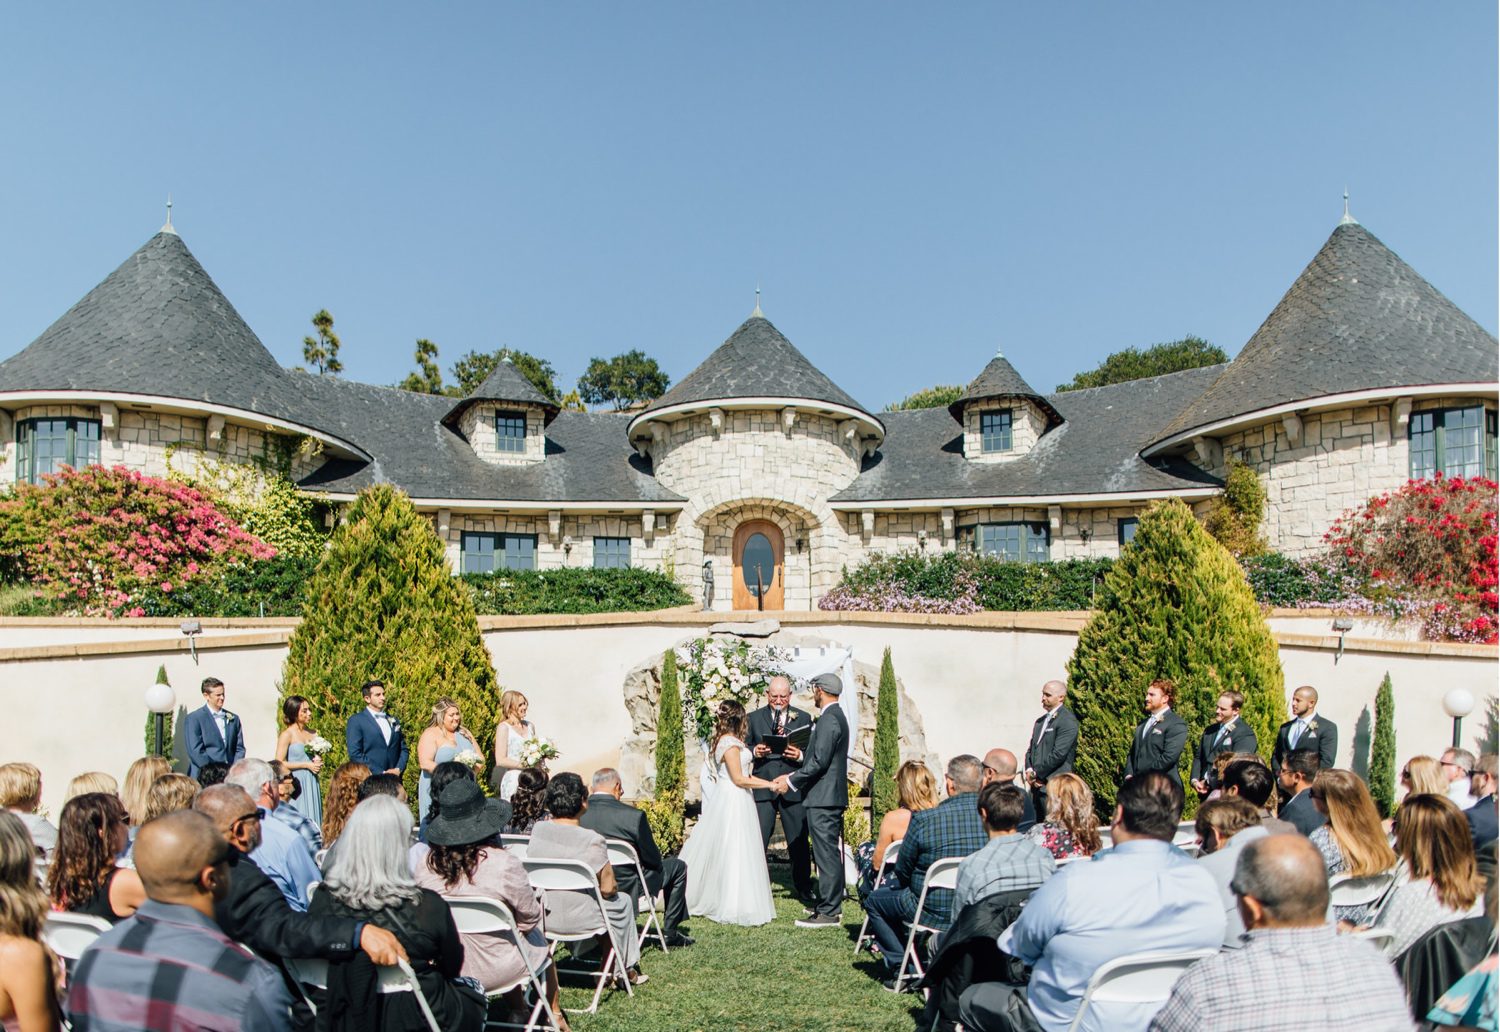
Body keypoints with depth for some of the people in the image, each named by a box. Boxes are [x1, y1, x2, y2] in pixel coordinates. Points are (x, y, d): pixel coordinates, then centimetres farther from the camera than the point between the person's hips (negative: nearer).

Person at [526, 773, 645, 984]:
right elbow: (608, 888, -15)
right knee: (623, 900, 23)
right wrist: (613, 887, 5)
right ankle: (627, 969, 36)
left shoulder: (537, 831, -6)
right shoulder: (592, 840, -24)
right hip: (576, 919, -6)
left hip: (541, 916, 6)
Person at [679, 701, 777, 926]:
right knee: (734, 853, -5)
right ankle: (733, 907, 0)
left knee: (718, 852, 14)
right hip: (734, 802, -10)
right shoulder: (730, 743, -18)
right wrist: (770, 784, -16)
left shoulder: (723, 740, 12)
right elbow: (739, 779, -20)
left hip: (726, 800, 10)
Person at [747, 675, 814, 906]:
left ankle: (803, 889, 23)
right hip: (763, 789, 0)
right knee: (757, 842, -1)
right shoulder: (754, 718, 8)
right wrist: (754, 751, -14)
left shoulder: (803, 718, 8)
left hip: (793, 789, 1)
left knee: (799, 842, 8)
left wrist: (800, 755, -15)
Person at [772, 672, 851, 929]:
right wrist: (794, 775, 16)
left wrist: (792, 781, -12)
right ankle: (831, 904, 26)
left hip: (823, 799, -10)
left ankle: (828, 913, 1)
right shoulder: (837, 716, 15)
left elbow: (819, 762, -22)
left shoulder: (829, 720, -17)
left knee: (827, 855, -5)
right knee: (830, 853, 17)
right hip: (831, 796, 10)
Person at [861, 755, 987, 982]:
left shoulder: (924, 819, -21)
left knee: (874, 900, 20)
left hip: (936, 913, -5)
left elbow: (902, 871, -8)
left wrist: (912, 889, 15)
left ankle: (900, 967, 16)